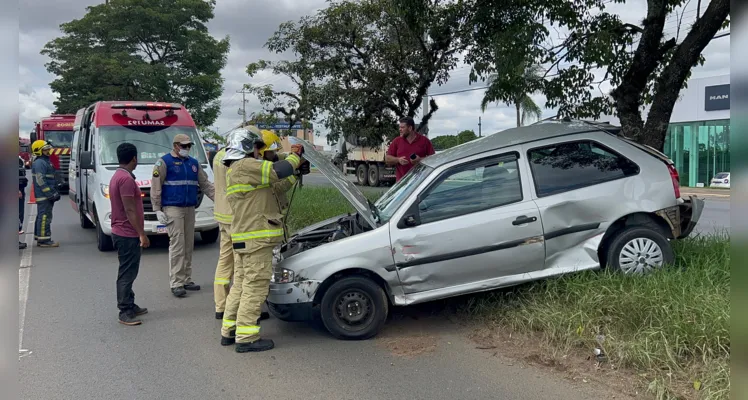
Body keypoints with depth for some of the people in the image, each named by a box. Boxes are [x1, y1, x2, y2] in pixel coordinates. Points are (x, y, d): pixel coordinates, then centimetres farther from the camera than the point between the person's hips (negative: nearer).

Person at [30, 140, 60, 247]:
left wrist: (55, 192, 21)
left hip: (47, 195, 11)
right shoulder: (39, 163, -14)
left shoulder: (46, 161, 20)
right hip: (43, 195, -11)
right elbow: (41, 180, -21)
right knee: (45, 216, -11)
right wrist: (50, 194, -22)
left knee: (41, 216, 15)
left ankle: (39, 238, 23)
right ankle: (44, 240, -10)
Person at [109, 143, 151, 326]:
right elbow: (129, 210, -22)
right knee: (127, 273, -5)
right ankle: (125, 313, 1)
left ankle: (130, 306, 26)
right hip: (128, 234, -11)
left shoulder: (117, 176, 14)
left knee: (128, 272, 17)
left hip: (121, 233, 11)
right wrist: (142, 234, -20)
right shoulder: (126, 179, -19)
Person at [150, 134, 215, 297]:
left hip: (190, 209, 6)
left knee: (189, 246, 8)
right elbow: (156, 187, -6)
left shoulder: (194, 163, 14)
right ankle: (176, 283, -7)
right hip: (172, 209, -6)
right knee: (177, 245, -10)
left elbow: (205, 184, 14)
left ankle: (187, 280, 16)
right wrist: (157, 210, -11)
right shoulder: (164, 162, -3)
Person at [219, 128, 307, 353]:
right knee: (255, 286, -6)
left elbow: (274, 189, 26)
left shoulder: (237, 171, 22)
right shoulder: (246, 166, -12)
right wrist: (295, 156, -1)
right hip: (256, 238, -11)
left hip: (244, 238, 11)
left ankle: (229, 331, 23)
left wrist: (294, 174, 20)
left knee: (241, 284, 16)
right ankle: (246, 338, -2)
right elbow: (278, 171, -19)